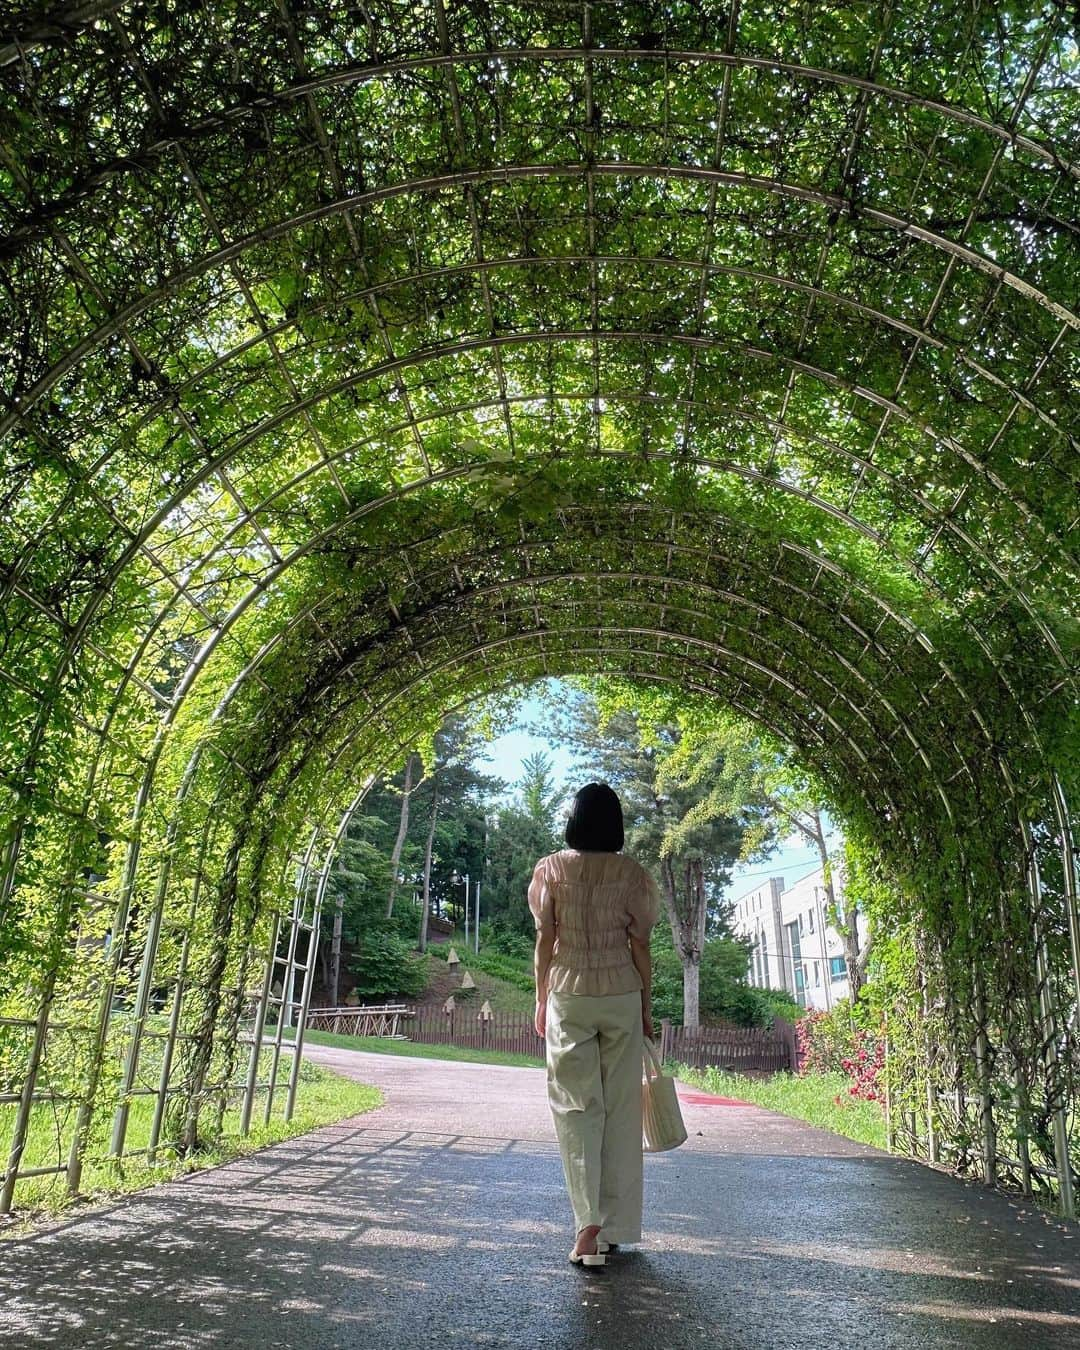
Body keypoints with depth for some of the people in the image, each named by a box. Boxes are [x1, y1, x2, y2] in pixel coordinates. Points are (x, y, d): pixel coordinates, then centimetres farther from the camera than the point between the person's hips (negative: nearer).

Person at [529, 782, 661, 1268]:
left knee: (576, 1104, 4)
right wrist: (645, 1007, 9)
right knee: (620, 1108, 9)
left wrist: (541, 1001, 9)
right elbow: (640, 945, 0)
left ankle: (588, 1222, -8)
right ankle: (615, 1227, 17)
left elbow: (545, 941, -1)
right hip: (621, 995, 1)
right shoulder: (632, 873, -2)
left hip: (568, 995, -1)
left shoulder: (551, 868, -2)